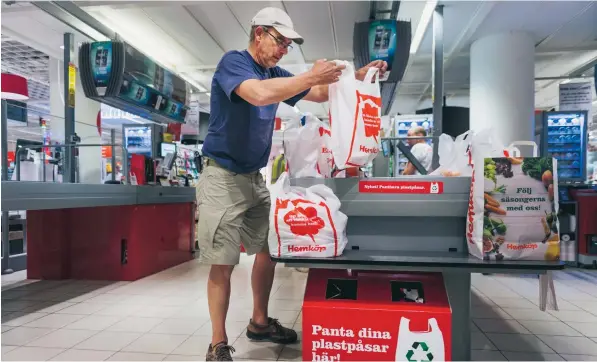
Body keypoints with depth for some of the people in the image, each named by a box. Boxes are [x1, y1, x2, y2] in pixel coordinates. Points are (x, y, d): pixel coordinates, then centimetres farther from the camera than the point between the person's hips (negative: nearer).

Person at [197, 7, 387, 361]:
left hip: (256, 178, 8)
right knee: (223, 263, -4)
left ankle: (260, 322, 29)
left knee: (268, 251, 11)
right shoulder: (233, 61, -11)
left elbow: (320, 94, 18)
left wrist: (357, 76, 5)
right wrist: (311, 76, -25)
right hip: (223, 177, -8)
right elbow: (259, 94, -32)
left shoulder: (276, 74, 12)